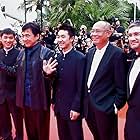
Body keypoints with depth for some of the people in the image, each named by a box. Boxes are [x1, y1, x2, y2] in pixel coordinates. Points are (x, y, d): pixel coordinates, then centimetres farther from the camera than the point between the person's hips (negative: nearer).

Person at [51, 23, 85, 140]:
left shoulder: (80, 58, -13)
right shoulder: (58, 57, 7)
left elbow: (81, 86, -15)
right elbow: (56, 82, 11)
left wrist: (76, 108, -16)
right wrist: (54, 101, 10)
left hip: (72, 108, -6)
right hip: (59, 106, 6)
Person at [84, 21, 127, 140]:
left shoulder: (117, 54, -13)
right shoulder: (90, 52, 9)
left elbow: (121, 85, -13)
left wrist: (117, 105, -13)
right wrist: (85, 100, 11)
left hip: (105, 107, -6)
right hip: (89, 104, 6)